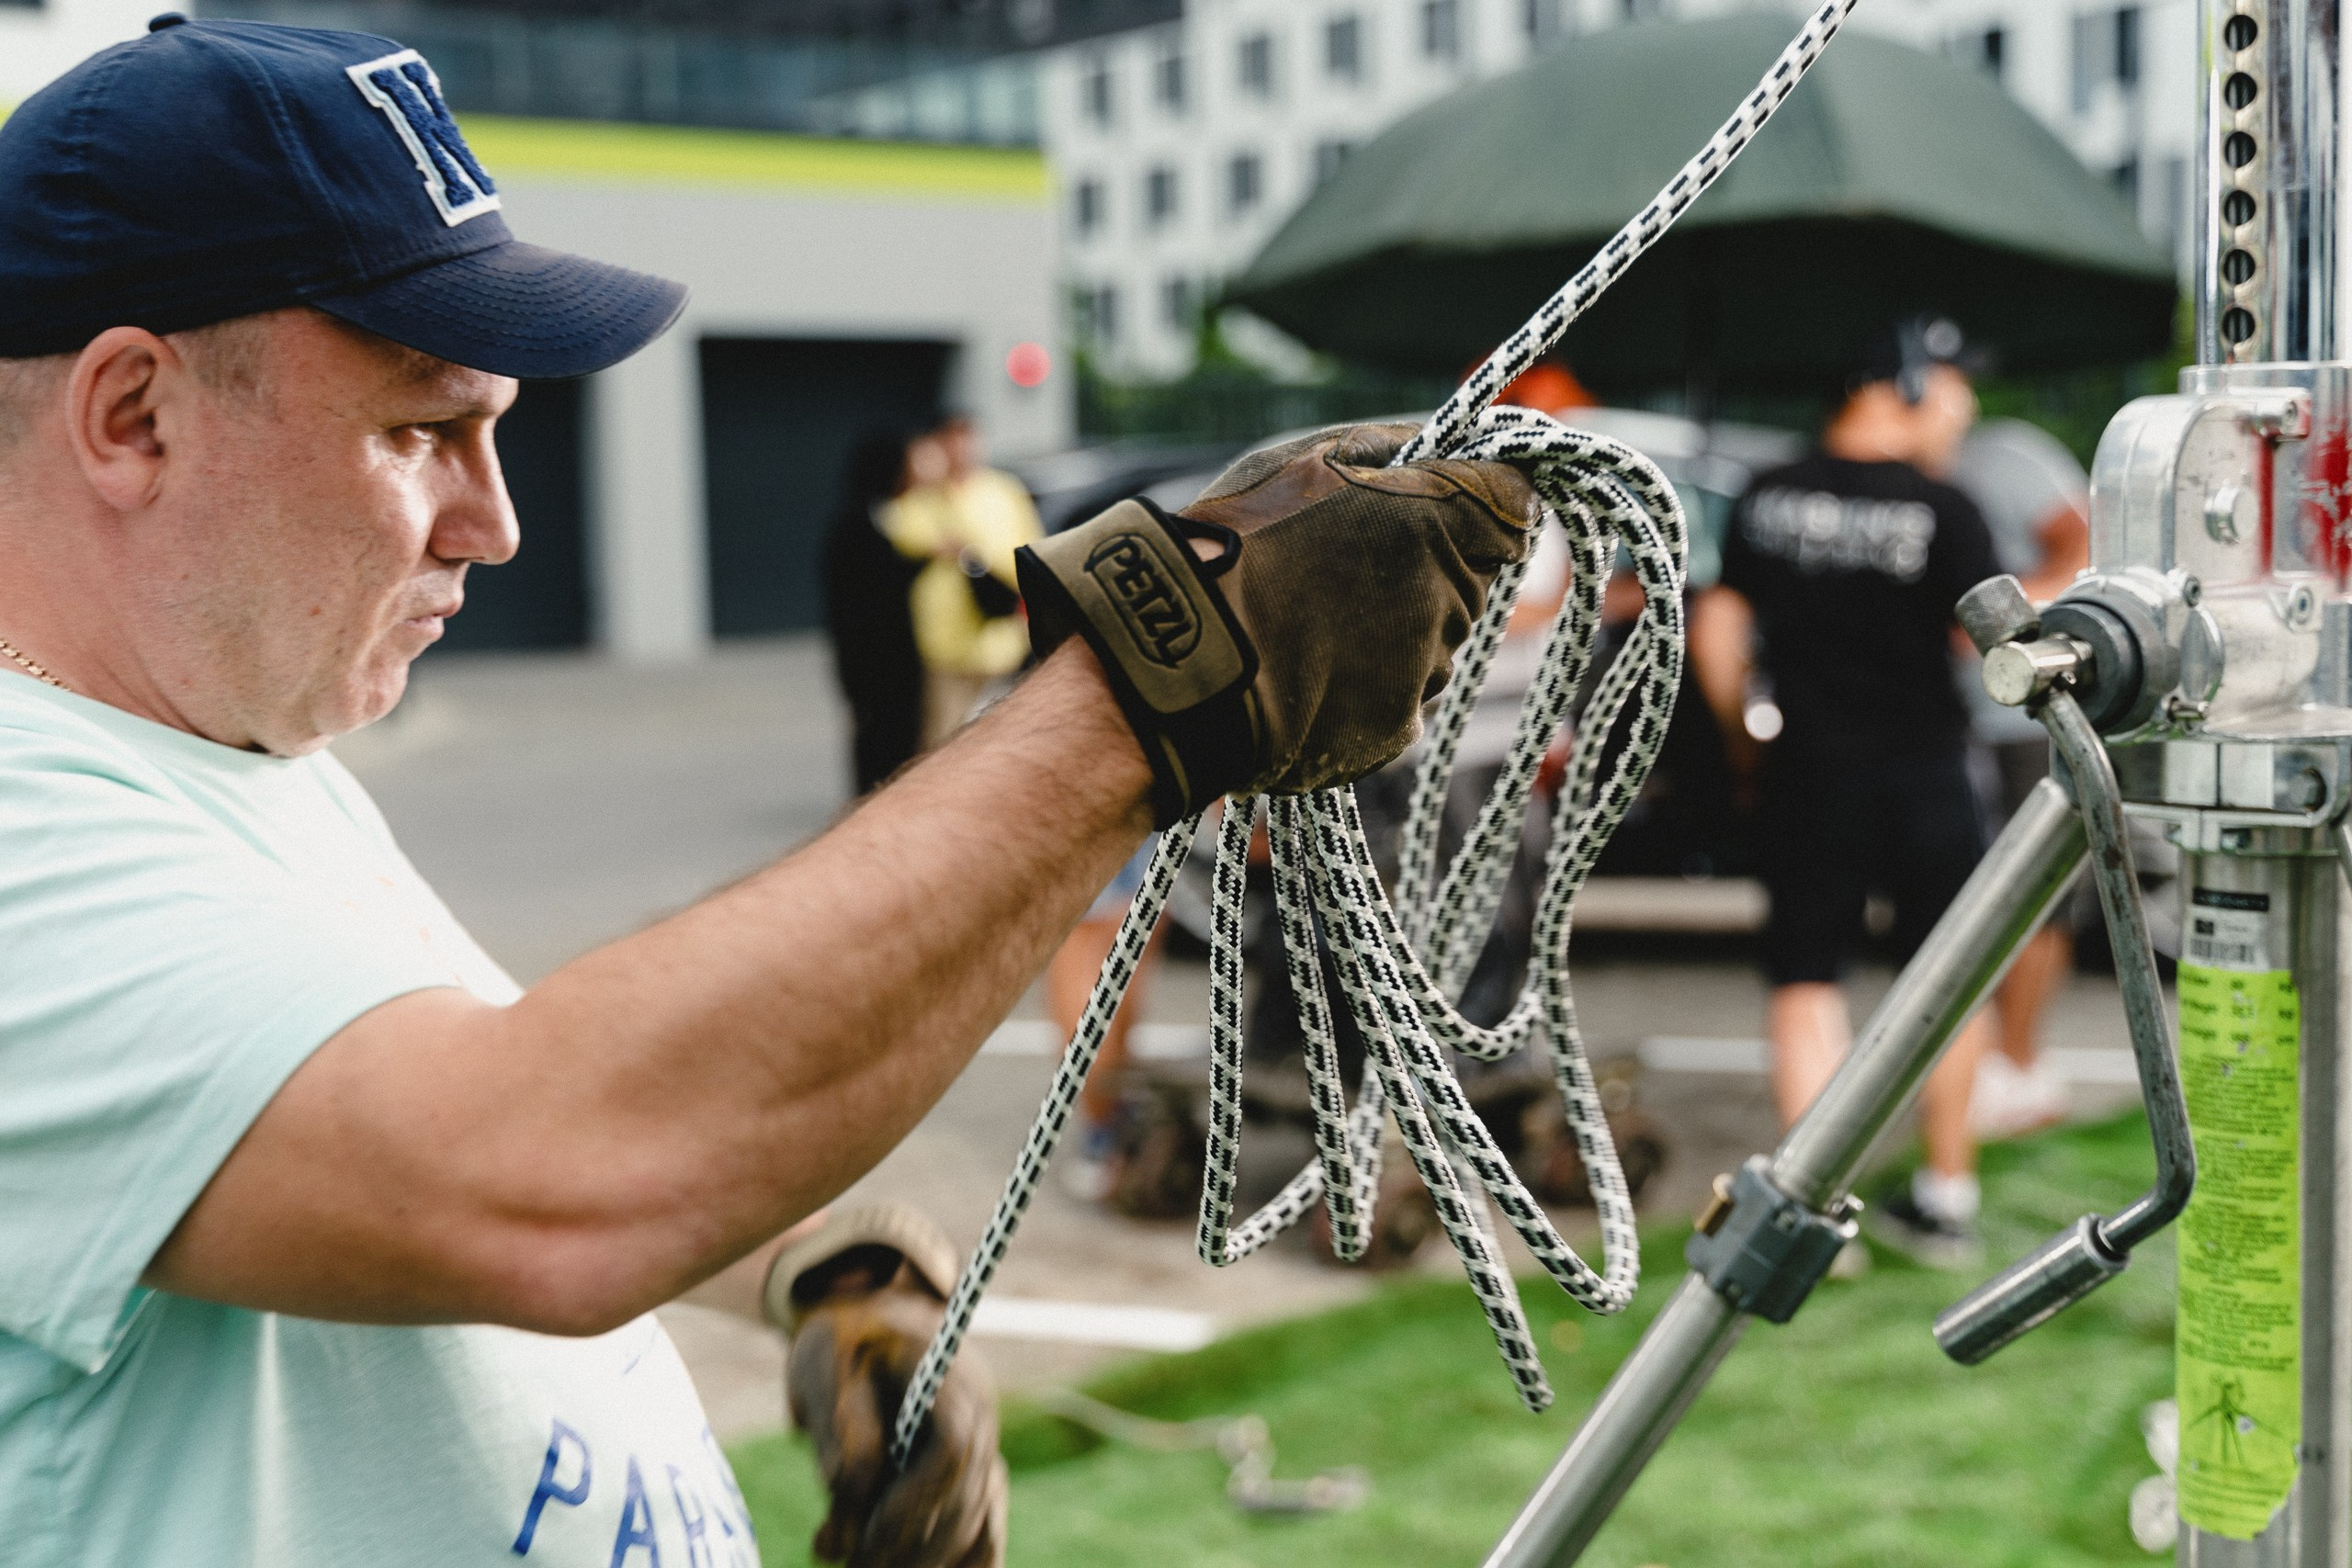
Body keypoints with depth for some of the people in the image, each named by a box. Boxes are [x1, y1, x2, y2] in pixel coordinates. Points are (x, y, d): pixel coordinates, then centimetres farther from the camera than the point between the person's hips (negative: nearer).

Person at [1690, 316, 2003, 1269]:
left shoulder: (1766, 499, 1)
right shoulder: (1939, 510, -10)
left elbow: (1716, 628, 3)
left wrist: (1739, 730, 17)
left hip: (1808, 769, 2)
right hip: (1923, 771, -2)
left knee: (1806, 976, 7)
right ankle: (1947, 1198, 20)